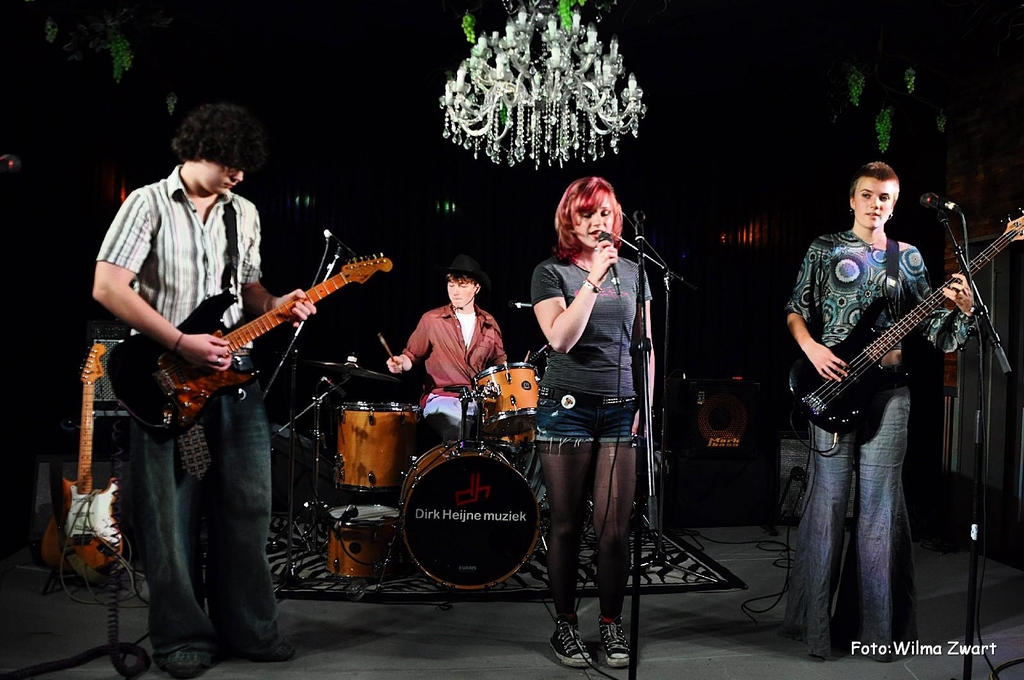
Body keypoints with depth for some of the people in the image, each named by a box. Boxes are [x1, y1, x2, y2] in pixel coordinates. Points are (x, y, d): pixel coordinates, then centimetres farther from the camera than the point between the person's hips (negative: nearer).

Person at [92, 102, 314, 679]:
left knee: (247, 506, 8)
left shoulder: (244, 212, 13)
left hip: (233, 373, 5)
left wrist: (275, 306, -2)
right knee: (174, 518, 3)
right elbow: (107, 287, -12)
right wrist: (182, 343, -17)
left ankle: (248, 627, 23)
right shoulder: (150, 203, -4)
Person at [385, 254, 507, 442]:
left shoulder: (488, 323, 10)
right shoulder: (432, 320, 1)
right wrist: (402, 362, -13)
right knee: (458, 431, -32)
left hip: (481, 400, 4)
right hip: (442, 400, -3)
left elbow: (499, 361, 20)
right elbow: (413, 354, 8)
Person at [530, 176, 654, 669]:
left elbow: (645, 346, 14)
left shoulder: (632, 272, 11)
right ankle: (565, 625, 20)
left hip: (622, 411, 3)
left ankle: (611, 624, 18)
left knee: (615, 527, 1)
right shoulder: (550, 272, 1)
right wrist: (593, 280, -17)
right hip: (567, 408, -2)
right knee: (566, 525, 5)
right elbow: (561, 338, -14)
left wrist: (646, 405, 5)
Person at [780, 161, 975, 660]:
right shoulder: (825, 248, 8)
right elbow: (796, 309, 6)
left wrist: (962, 309, -10)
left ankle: (876, 622, 15)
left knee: (880, 505, 4)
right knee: (828, 501, -1)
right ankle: (817, 622, 9)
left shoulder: (909, 257, 12)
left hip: (888, 389, 2)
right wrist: (811, 347, -11)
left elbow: (936, 331, 10)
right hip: (833, 383, -2)